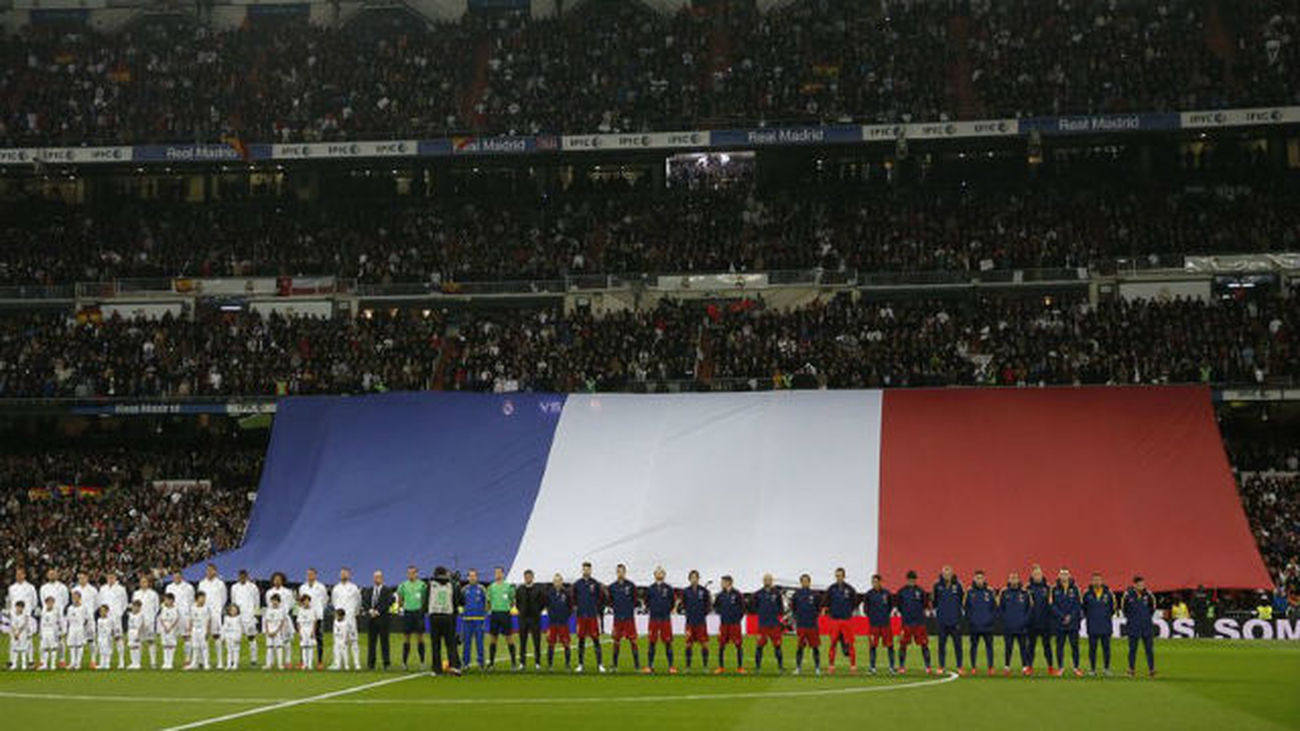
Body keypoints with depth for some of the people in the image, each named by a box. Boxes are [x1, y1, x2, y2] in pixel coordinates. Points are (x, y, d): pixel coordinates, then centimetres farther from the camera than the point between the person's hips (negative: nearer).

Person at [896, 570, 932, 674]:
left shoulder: (920, 591, 6)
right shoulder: (902, 591, 5)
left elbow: (925, 605, 8)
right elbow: (899, 606, 8)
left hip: (919, 622, 0)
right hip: (906, 622, 0)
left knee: (924, 644, -2)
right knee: (903, 645, 2)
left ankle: (928, 666, 3)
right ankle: (901, 666, 13)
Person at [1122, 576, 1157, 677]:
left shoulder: (1148, 594, -2)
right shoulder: (1128, 595, -7)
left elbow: (1152, 606, 16)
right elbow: (1123, 607, 8)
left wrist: (1149, 616, 12)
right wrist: (1128, 617, 8)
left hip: (1147, 626, 2)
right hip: (1133, 627, -2)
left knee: (1149, 649, 1)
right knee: (1132, 649, 3)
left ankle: (1151, 670, 5)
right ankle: (1131, 670, 10)